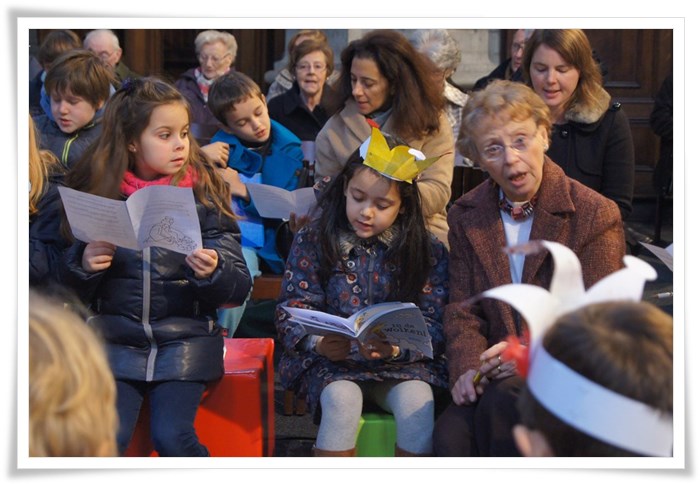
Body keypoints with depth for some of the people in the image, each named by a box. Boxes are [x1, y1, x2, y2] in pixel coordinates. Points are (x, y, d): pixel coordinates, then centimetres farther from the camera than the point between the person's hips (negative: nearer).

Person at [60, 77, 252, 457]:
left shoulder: (205, 194, 1)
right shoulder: (97, 193, 3)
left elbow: (239, 287, -1)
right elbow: (71, 291, 10)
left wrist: (213, 272, -22)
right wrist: (84, 266, -12)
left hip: (185, 338, -1)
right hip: (115, 337, 1)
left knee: (171, 435, -21)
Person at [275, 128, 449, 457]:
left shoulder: (426, 250, 3)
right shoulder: (313, 240, 2)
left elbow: (434, 323, -2)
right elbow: (292, 309, -1)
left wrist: (397, 348, -23)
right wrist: (318, 343, -23)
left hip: (401, 364, 1)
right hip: (332, 362, 0)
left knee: (418, 399, -29)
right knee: (341, 398, -31)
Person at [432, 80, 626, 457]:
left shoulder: (596, 214, -2)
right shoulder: (465, 217, 12)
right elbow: (461, 312, 11)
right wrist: (467, 366, -10)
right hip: (497, 372, 3)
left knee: (500, 402, -34)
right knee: (450, 433, -29)